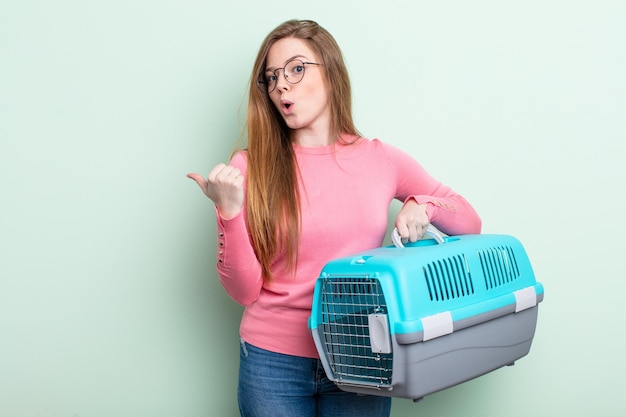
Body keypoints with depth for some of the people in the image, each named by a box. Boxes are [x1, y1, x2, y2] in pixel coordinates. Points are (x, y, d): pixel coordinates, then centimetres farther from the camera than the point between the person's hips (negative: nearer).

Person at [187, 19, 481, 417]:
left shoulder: (381, 160, 0)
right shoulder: (250, 169, -5)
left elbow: (470, 224, 8)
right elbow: (245, 291, -6)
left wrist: (422, 204, -10)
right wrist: (230, 211, -19)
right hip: (274, 362, -1)